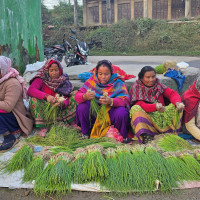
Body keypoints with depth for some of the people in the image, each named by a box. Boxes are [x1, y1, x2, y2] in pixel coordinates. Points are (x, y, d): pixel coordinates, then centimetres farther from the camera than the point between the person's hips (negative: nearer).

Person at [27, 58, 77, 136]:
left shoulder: (63, 81, -2)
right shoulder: (41, 79, -9)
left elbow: (66, 98, -10)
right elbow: (30, 90, -25)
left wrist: (61, 103, -36)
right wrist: (46, 96, -41)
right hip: (45, 109, -2)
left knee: (73, 96, -10)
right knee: (34, 100, -29)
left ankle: (73, 123, -16)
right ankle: (44, 127, -25)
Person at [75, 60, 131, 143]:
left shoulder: (118, 83, -8)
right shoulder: (92, 81, -4)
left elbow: (126, 100, -20)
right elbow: (77, 96, -10)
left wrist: (110, 101, -40)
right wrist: (85, 96, -36)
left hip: (111, 114, -2)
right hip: (95, 113, 2)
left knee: (122, 112, -32)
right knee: (82, 107, -24)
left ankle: (123, 136, -2)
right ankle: (85, 134, 1)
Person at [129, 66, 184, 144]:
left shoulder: (159, 85, 8)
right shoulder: (136, 87, -4)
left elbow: (173, 93, -3)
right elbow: (140, 105, -18)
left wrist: (177, 102, -27)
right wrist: (155, 107, -38)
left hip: (161, 115, 3)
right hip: (146, 116, -3)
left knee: (177, 106, -13)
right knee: (135, 108, -30)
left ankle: (172, 130, -26)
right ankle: (145, 135, -42)